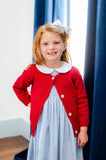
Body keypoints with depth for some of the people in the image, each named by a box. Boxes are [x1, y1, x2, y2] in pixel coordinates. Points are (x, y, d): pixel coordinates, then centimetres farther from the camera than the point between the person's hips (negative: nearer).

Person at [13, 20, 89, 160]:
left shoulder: (73, 73, -4)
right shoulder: (33, 71, -2)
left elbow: (82, 101, 0)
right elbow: (18, 87, 17)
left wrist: (83, 130, 0)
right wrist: (29, 102, 5)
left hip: (67, 127, 0)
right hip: (42, 127, 1)